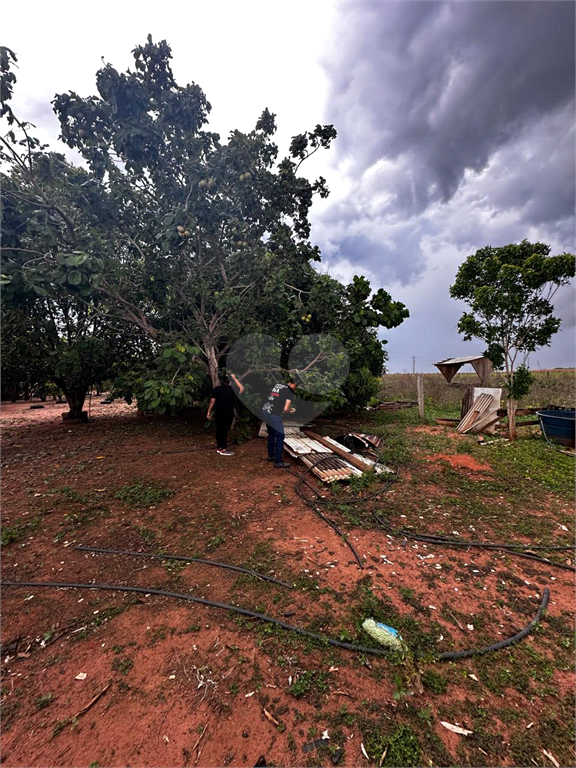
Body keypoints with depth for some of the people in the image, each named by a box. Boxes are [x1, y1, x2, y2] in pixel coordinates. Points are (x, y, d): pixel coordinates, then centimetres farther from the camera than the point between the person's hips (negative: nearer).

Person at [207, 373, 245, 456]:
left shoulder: (216, 389, 2)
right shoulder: (231, 389, -3)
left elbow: (212, 401, 2)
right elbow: (241, 389, 13)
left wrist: (209, 412, 11)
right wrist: (234, 378, 16)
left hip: (219, 412, 4)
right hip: (228, 413, -3)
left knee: (219, 429, 13)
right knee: (224, 430, -1)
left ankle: (219, 447, 22)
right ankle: (223, 449, 4)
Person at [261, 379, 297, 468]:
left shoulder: (278, 385, 15)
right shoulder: (289, 392, -4)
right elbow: (285, 409, -10)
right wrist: (290, 410, 12)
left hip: (265, 411, 8)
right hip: (274, 415, -8)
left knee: (271, 435, 23)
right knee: (280, 437, 3)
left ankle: (271, 456, 36)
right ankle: (278, 462, 7)